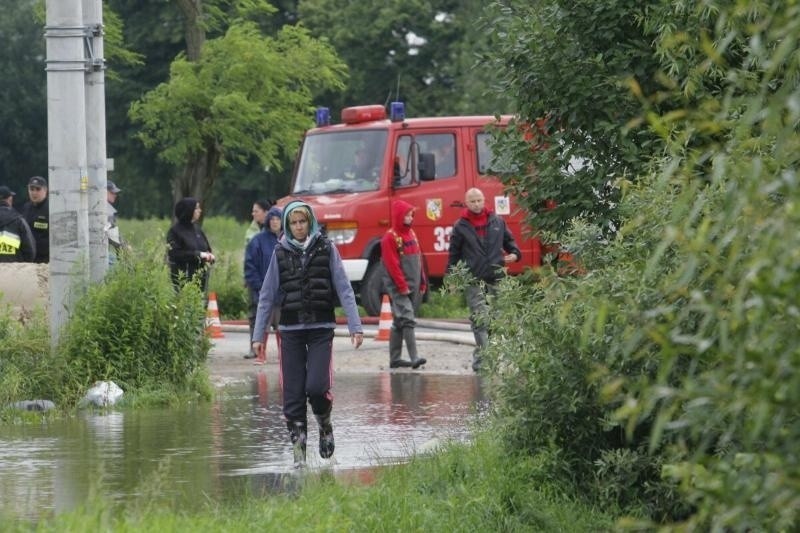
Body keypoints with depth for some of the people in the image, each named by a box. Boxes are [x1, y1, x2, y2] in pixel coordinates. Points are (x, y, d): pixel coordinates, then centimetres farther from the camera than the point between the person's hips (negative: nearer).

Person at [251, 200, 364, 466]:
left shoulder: (326, 249, 2)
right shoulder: (281, 253, 6)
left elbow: (344, 289, 1)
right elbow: (267, 296, 9)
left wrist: (355, 326, -7)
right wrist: (258, 334, 6)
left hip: (321, 327, -2)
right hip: (291, 331, 2)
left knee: (317, 386, -16)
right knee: (293, 393, -2)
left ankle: (325, 424, 15)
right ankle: (298, 451, 6)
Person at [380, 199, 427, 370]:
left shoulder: (411, 234, 16)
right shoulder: (390, 237, -10)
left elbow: (418, 259, 20)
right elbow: (392, 264, -15)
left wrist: (422, 282, 17)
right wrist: (402, 285, -17)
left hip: (412, 285, 8)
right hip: (398, 287, -8)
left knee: (399, 323, 12)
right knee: (408, 320, -16)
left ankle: (395, 358, 16)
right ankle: (414, 358, -22)